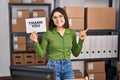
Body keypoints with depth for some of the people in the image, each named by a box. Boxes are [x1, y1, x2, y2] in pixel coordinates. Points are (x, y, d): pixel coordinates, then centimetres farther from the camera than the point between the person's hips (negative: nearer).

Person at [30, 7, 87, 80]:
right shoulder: (48, 33, -7)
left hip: (68, 67, 3)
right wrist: (35, 42, -18)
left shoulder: (72, 32, 2)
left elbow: (76, 53, 6)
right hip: (53, 66, -3)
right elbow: (41, 54, -5)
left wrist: (81, 40, -4)